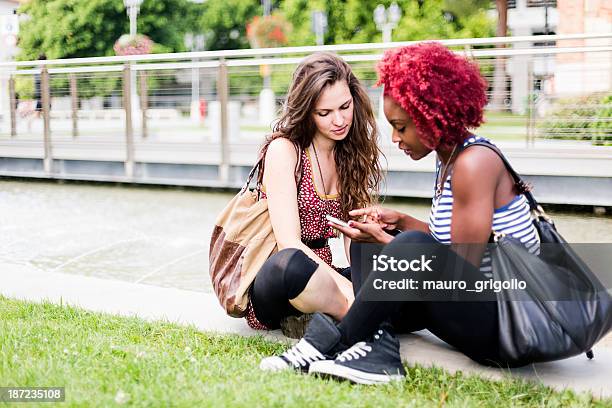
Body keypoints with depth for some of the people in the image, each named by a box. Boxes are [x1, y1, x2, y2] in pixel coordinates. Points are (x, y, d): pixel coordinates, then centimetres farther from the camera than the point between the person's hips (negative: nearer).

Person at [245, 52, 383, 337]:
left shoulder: (352, 153, 8)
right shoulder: (283, 150, -11)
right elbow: (289, 244, -20)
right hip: (270, 281, -6)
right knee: (290, 262, -41)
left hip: (320, 276, 6)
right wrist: (345, 286, -32)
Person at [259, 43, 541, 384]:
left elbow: (462, 266, -19)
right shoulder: (451, 158, 11)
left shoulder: (474, 162, -17)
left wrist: (388, 241, -12)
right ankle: (379, 349, -14)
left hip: (503, 325, -10)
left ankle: (333, 343, -16)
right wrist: (399, 222, 4)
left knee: (412, 246, -33)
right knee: (367, 241, 11)